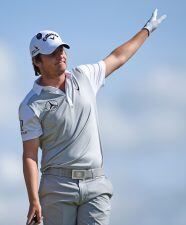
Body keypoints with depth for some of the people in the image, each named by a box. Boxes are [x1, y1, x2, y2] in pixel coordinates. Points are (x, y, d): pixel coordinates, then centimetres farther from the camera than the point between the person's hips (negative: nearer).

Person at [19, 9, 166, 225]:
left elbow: (117, 58, 27)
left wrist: (147, 29, 37)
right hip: (58, 187, -3)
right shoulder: (32, 106, -4)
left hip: (95, 185, 3)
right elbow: (29, 156, -6)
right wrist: (34, 201, -13)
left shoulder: (84, 76, 11)